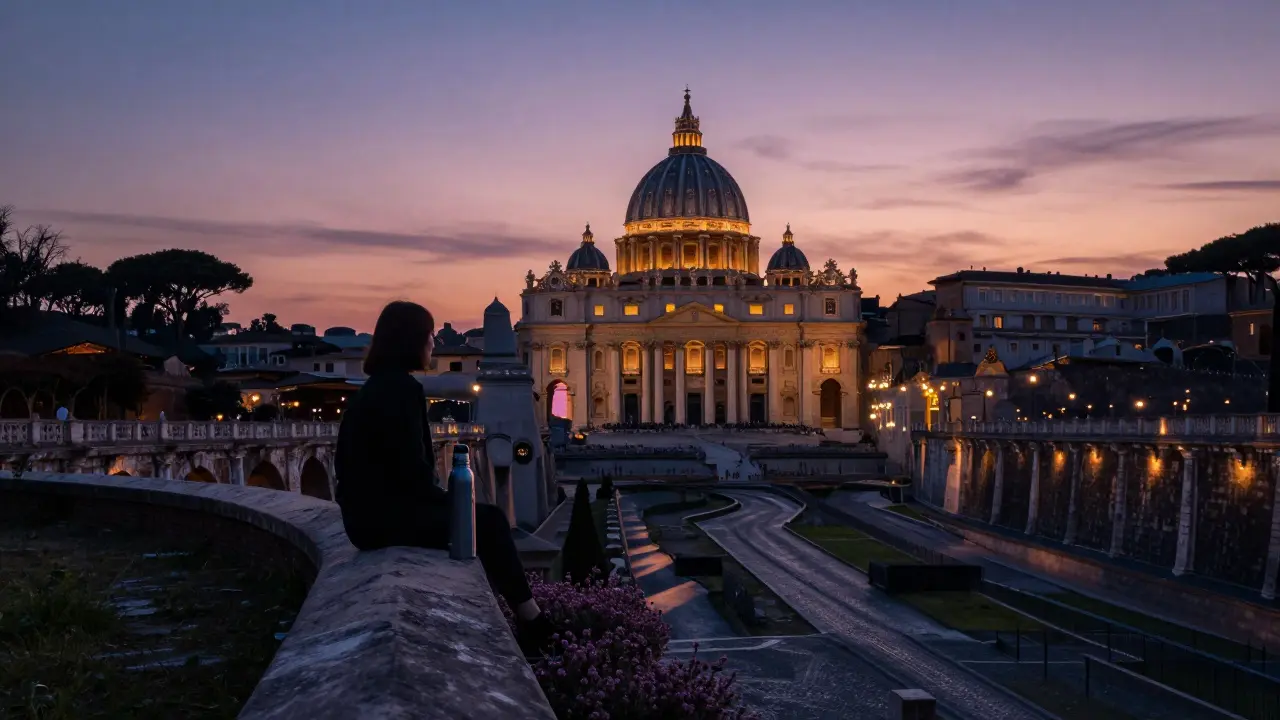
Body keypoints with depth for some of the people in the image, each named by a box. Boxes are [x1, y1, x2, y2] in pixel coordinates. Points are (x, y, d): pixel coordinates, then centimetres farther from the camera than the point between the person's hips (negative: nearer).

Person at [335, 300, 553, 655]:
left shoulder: (376, 387, 14)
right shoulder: (401, 388, -16)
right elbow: (411, 468, -20)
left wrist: (443, 498, 12)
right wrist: (449, 500, -3)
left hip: (373, 511, 9)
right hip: (386, 516, -9)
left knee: (487, 519, 15)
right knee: (489, 520, 2)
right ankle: (530, 621, 11)